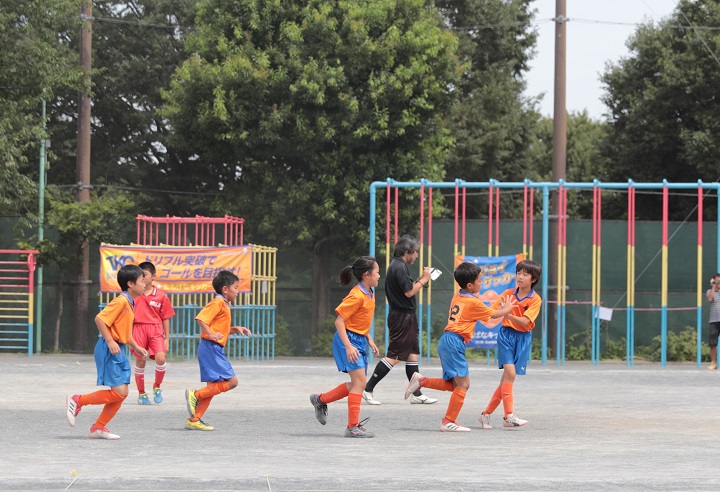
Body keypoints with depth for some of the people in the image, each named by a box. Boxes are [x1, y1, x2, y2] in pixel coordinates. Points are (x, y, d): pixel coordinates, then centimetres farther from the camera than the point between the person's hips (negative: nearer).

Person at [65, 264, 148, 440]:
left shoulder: (130, 304, 16)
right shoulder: (121, 301, -15)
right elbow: (100, 319, -23)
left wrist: (136, 347, 17)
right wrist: (110, 342, -24)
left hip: (118, 351, 10)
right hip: (109, 351, -10)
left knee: (122, 393, 6)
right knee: (117, 391, -14)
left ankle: (98, 428, 12)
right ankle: (77, 401, -3)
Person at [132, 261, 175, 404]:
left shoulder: (161, 296, 2)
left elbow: (165, 319, 7)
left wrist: (167, 338, 6)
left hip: (156, 330, -1)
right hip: (139, 329, 1)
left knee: (160, 358, -18)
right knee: (140, 361, 4)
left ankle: (157, 387, 7)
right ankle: (141, 394, 18)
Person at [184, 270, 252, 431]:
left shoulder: (223, 304, 21)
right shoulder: (218, 302, -10)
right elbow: (200, 318, -22)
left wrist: (236, 329, 17)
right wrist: (210, 334, -29)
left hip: (213, 349, 11)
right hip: (211, 347, -11)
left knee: (213, 386, 10)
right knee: (231, 381, -14)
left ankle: (194, 420, 10)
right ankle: (195, 395, -13)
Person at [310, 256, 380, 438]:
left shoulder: (370, 293, 10)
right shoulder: (356, 296, -19)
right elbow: (339, 321, -21)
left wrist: (369, 340, 16)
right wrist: (348, 346, -26)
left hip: (360, 341, 10)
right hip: (349, 340, -10)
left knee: (357, 383, 11)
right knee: (360, 381, -14)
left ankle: (321, 399, 28)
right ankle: (353, 426, -11)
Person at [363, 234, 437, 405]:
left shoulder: (396, 266, 15)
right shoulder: (399, 267, -17)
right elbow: (409, 292, -20)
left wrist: (419, 280, 9)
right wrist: (423, 280, -9)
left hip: (406, 317, 11)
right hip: (402, 317, -11)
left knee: (413, 353, 12)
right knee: (394, 356, -8)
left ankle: (416, 394, 15)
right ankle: (368, 389, -6)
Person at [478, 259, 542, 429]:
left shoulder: (535, 299, -5)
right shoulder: (508, 293, 3)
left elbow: (524, 321, -17)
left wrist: (508, 314, -31)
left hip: (523, 339, 0)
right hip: (506, 335, 0)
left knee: (507, 377, 4)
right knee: (510, 372, -17)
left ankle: (486, 414, 15)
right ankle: (509, 417, -19)